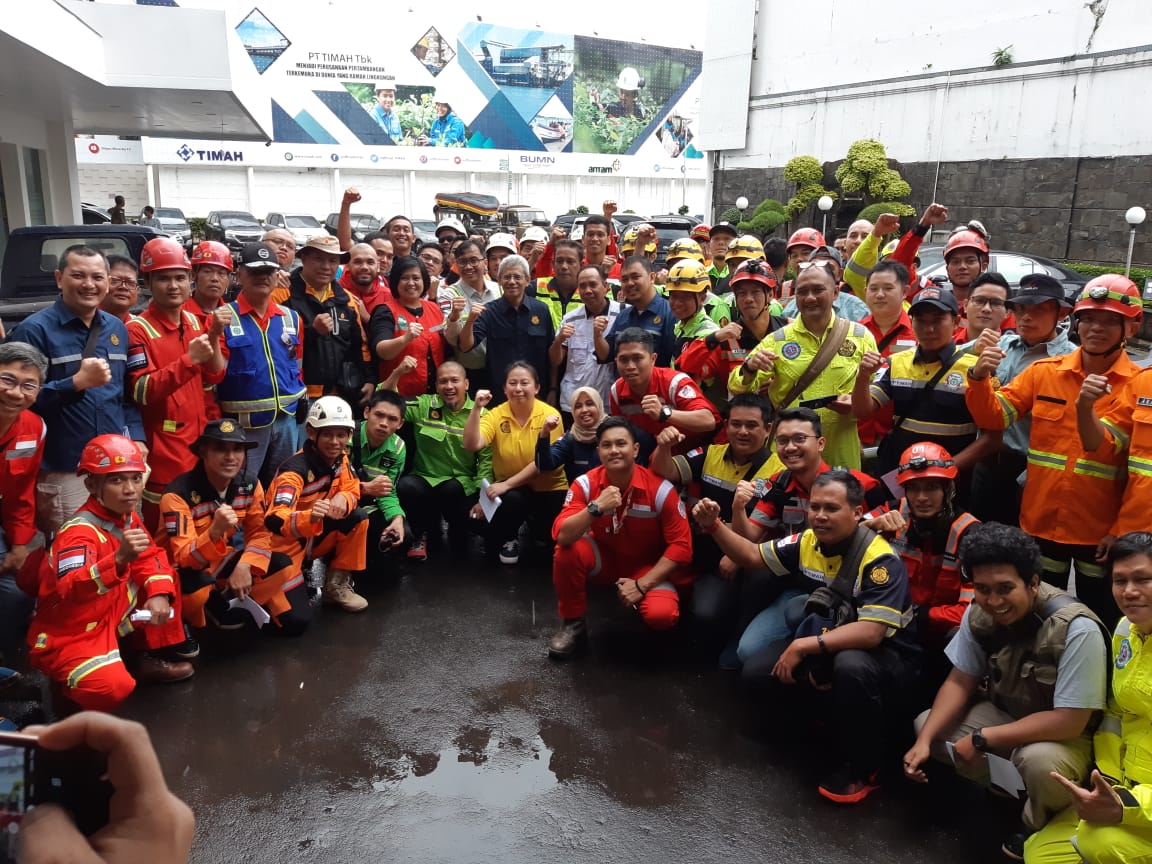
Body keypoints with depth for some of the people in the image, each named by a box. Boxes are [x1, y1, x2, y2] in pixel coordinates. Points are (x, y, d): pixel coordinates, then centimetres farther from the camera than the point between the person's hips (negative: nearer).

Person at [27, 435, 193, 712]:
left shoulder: (128, 517, -2)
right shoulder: (79, 532, -28)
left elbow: (152, 556, 9)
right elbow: (71, 589, -43)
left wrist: (159, 593, -11)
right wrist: (120, 559, -58)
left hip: (109, 615, 8)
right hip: (66, 636, -8)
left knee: (164, 575, 4)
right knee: (112, 688, -29)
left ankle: (152, 659, 14)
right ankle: (64, 681, 6)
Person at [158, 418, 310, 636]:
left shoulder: (249, 486, -8)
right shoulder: (178, 494, -26)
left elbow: (260, 534, -4)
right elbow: (184, 558, -32)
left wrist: (244, 566, -25)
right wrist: (215, 531, -52)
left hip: (225, 564, 4)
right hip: (188, 570, -4)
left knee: (282, 566, -14)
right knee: (195, 588, -38)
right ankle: (210, 607, -2)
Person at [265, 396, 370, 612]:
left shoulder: (340, 457, -6)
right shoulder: (296, 469, -28)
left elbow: (351, 489, 1)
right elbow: (275, 522, -38)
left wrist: (343, 500, -25)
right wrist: (310, 516, -58)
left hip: (315, 536, 7)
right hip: (286, 542, -7)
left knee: (358, 518, -13)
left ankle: (337, 585, -1)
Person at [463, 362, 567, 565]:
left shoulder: (549, 415, -13)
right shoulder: (496, 415, -7)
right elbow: (472, 445, -22)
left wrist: (507, 484, -22)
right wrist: (477, 408, -31)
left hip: (548, 488, 0)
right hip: (510, 489, 0)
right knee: (512, 500, -33)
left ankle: (532, 526, 23)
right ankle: (508, 539, 1)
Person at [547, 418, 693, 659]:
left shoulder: (660, 489, -21)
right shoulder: (585, 484, -16)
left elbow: (681, 545, -17)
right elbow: (561, 536, -26)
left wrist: (641, 584, -23)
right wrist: (596, 508, -41)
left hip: (648, 567, -2)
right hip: (605, 558, 2)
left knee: (661, 615, -30)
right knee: (568, 551, -29)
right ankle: (573, 624, -6)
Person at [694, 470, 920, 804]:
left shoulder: (879, 559, -27)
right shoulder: (807, 542, -6)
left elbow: (871, 633, -35)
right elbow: (752, 555, 6)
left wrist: (804, 646, -33)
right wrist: (714, 526, -11)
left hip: (885, 654, -7)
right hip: (827, 644, 7)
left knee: (851, 666, -40)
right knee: (756, 671, -6)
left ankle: (863, 766, -14)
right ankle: (833, 721, 15)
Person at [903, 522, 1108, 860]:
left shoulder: (1077, 630, -32)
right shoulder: (978, 614, -15)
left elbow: (1069, 722, -31)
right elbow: (960, 682, -4)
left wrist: (982, 740, -28)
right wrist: (925, 739, -18)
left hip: (1064, 735, -6)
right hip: (1004, 713, 6)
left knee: (1040, 761, -37)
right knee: (926, 725, -9)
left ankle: (1040, 834, -3)